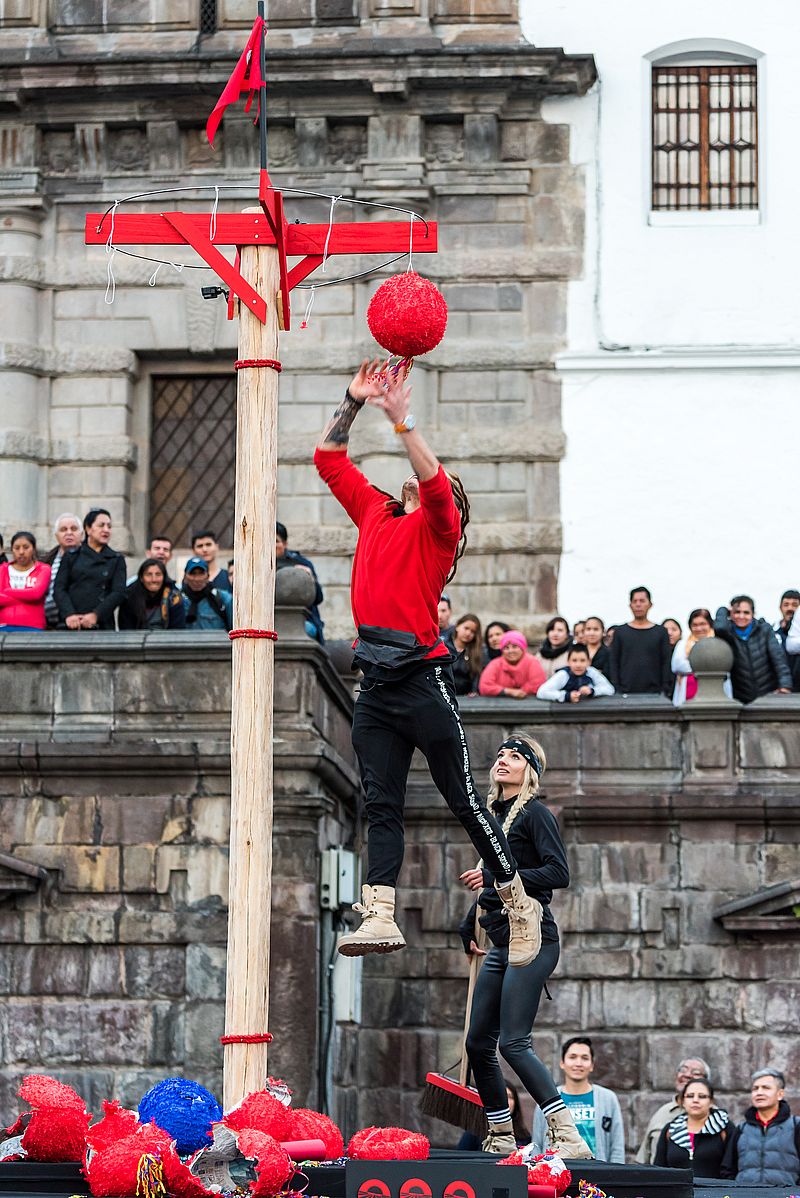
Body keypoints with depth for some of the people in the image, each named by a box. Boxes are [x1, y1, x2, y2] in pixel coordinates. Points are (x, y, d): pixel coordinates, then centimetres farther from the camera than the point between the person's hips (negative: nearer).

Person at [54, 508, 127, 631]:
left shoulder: (116, 559, 12)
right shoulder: (71, 556, 13)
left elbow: (118, 592, 2)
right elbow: (59, 588, 5)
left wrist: (96, 615, -12)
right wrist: (69, 614, -12)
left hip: (102, 626, 0)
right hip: (70, 625, 0)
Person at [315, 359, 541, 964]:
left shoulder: (437, 527, 0)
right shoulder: (375, 513, 17)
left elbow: (434, 481, -21)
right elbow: (329, 458, 21)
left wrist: (403, 420, -23)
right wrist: (353, 404, 12)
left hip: (423, 679, -6)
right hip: (376, 682, 6)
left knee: (464, 798, 0)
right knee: (382, 805, 1)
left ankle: (520, 905, 12)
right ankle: (380, 916, -3)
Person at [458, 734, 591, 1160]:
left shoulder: (535, 814, -6)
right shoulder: (495, 816, 18)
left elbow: (558, 873, -17)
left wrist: (494, 877, -19)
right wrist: (467, 926, 27)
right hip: (500, 946, 9)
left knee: (513, 1043, -17)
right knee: (478, 1043, 7)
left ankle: (569, 1137, -19)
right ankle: (501, 1140, 18)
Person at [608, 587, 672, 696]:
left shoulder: (660, 632, 8)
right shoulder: (620, 632, 9)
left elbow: (666, 664, 5)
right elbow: (614, 663, 6)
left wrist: (666, 691, -4)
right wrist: (615, 691, -3)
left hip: (654, 693, 0)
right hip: (626, 693, 0)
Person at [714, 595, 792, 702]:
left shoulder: (764, 629, 3)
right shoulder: (728, 633, 0)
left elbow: (778, 657, -2)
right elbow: (720, 628, -25)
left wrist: (784, 685, -16)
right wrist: (723, 611, -3)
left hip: (769, 695, 1)